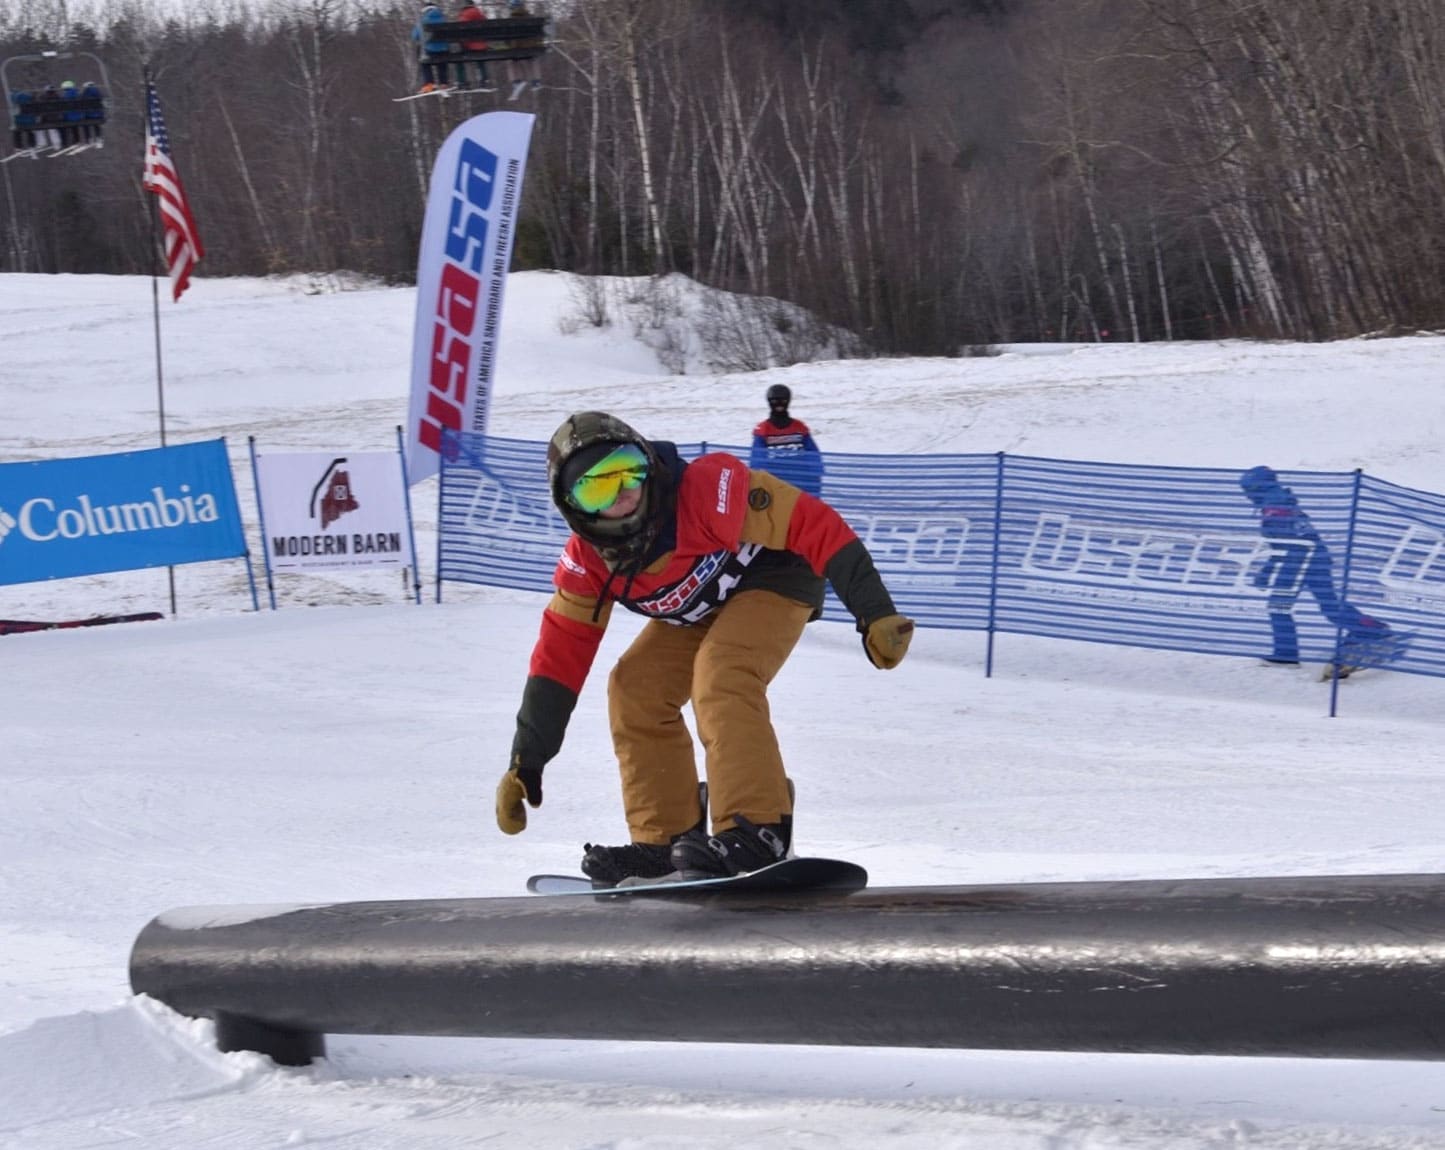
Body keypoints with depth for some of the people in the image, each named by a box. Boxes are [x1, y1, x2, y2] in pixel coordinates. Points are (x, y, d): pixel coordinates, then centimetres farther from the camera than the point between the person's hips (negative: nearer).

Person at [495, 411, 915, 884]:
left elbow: (814, 526, -34)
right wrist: (525, 764, -13)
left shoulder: (709, 489, -35)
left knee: (718, 673, -31)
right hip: (698, 613, 7)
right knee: (635, 689, -10)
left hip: (772, 583, -7)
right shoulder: (586, 560, -17)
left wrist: (876, 615, -36)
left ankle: (755, 829, -35)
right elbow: (560, 656, -11)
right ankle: (665, 839, -4)